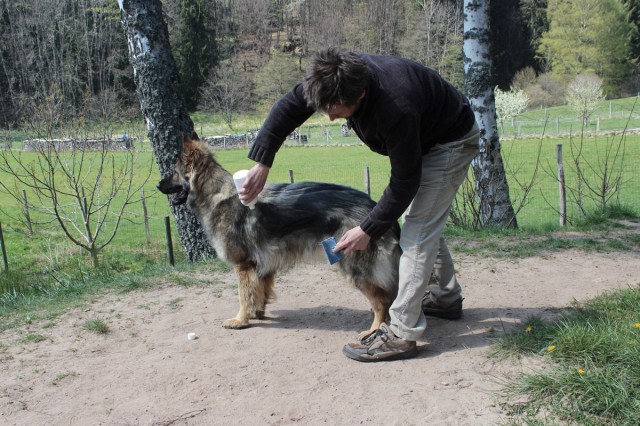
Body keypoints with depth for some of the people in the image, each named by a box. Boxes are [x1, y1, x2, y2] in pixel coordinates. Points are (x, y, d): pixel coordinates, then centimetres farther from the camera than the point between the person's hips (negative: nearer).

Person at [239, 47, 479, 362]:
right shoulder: (339, 77, -22)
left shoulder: (396, 109, -43)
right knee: (424, 220, 18)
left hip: (452, 141, -9)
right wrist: (261, 163, -18)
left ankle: (401, 334, -14)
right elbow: (287, 107, -12)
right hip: (420, 139, 9)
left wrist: (369, 230, -25)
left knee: (418, 230, -16)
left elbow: (404, 181, -32)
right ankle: (446, 298, 36)